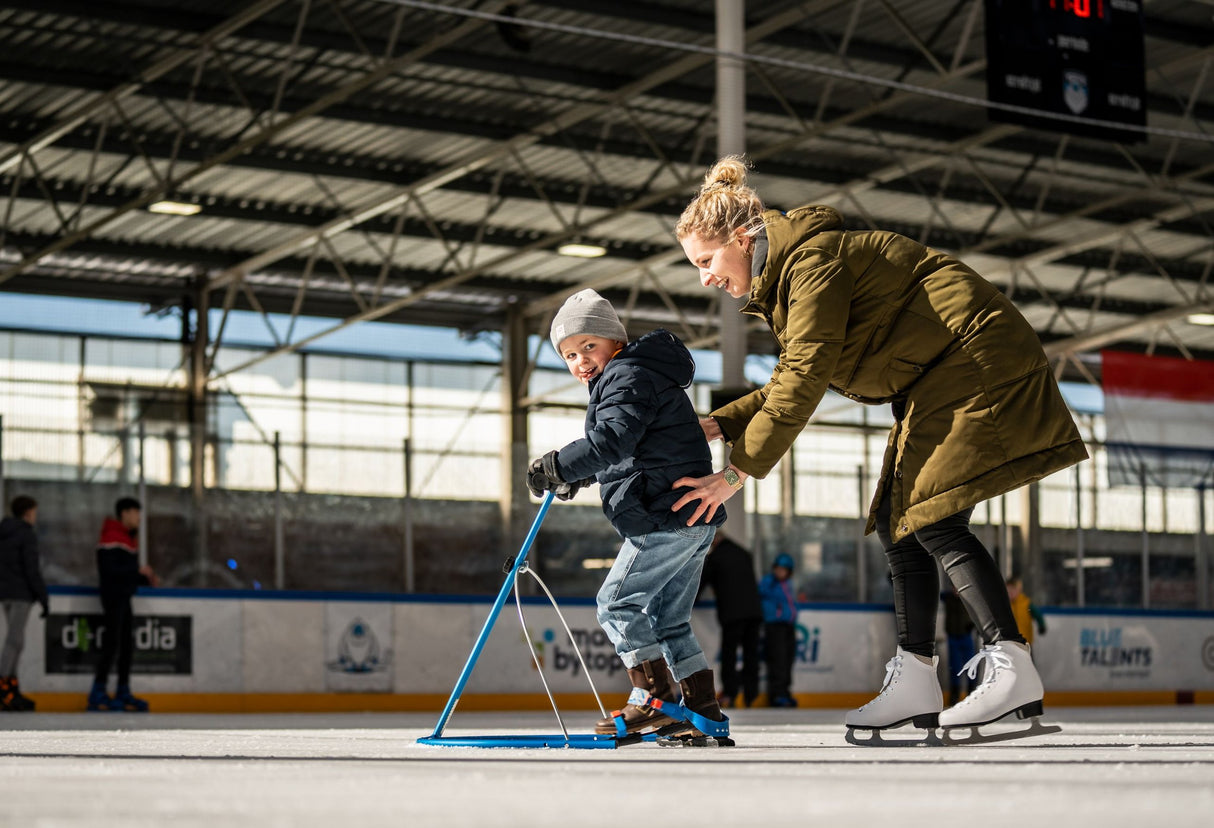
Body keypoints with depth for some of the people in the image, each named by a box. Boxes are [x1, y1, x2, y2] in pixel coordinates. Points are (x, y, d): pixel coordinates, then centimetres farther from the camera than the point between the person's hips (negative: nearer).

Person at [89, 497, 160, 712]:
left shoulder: (127, 539, 19)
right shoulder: (111, 538, -13)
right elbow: (109, 570, -21)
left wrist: (147, 580, 8)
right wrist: (138, 571, -19)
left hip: (124, 597, 10)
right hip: (113, 596, -10)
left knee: (127, 644, 10)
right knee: (112, 643, -10)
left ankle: (123, 693, 15)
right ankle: (98, 694, -8)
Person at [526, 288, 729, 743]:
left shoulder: (627, 377, -8)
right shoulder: (623, 379, 25)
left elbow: (613, 440, -24)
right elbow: (625, 450, 35)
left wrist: (559, 465, -21)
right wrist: (578, 475, 24)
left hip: (666, 517, -11)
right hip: (693, 522, 11)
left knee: (618, 602, -8)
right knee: (669, 617, 12)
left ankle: (656, 699, -10)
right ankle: (702, 708, 10)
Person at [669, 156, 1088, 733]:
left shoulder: (814, 257, -18)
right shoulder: (782, 279, 13)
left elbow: (806, 378, -23)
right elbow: (795, 379, 19)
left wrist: (739, 470, -19)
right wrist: (719, 425, 7)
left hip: (974, 360, -11)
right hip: (939, 381, 11)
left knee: (934, 520, -19)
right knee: (897, 521, 5)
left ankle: (1013, 670, -23)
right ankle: (915, 683, 5)